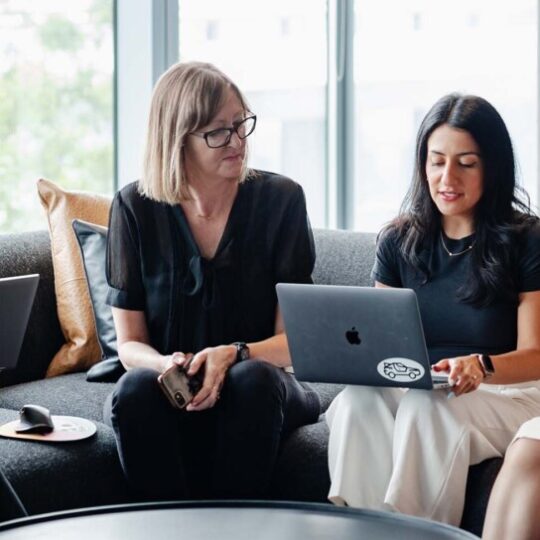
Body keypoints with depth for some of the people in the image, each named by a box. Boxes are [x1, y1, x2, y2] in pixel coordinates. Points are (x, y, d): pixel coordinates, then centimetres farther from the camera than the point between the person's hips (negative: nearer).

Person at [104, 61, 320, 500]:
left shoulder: (280, 198, -4)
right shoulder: (135, 209, -1)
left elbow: (293, 339, -5)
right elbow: (130, 343, 1)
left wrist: (234, 354, -27)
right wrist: (166, 365, -23)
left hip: (257, 392, 0)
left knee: (252, 379, -34)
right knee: (136, 388, -33)